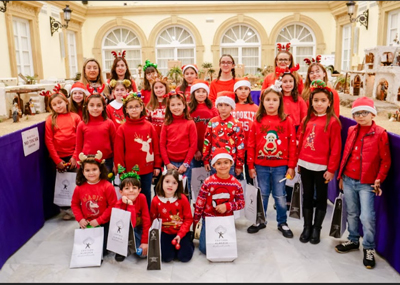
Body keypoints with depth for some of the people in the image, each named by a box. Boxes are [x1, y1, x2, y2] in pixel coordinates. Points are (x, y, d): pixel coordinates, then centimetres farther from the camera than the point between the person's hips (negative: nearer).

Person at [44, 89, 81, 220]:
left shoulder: (75, 117, 0)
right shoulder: (50, 120, 0)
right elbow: (48, 141, -2)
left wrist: (75, 157, -8)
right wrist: (57, 160, -6)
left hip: (73, 157, 0)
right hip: (58, 158, 0)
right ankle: (65, 210, 21)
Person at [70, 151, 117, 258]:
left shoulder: (107, 186, -16)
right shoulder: (79, 188, -6)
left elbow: (113, 205, -15)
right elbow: (74, 204, 7)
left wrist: (99, 220, -16)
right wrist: (80, 219, -6)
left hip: (103, 224, -3)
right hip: (86, 224, 3)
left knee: (102, 251, -5)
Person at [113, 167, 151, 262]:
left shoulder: (142, 198, -18)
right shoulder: (119, 204, -24)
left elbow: (146, 220, -15)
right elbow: (131, 224, -36)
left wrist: (145, 241, -18)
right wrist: (130, 204, -37)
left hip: (140, 231, 2)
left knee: (144, 253, -23)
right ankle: (129, 247, -13)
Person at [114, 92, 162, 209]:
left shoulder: (149, 126, 2)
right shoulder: (122, 129, -2)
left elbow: (156, 147, 4)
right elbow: (118, 151, -2)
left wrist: (157, 165, 3)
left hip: (147, 169, 2)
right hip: (130, 170, -1)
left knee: (146, 195, 14)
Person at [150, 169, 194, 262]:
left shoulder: (183, 199, -10)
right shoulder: (156, 200, -6)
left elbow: (188, 219, -7)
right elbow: (153, 219, 5)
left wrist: (180, 234, -16)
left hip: (182, 232, -1)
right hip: (165, 233, 1)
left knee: (185, 256, -12)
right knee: (166, 257, -16)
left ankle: (189, 242, 19)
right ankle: (171, 246, 16)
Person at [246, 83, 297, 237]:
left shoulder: (287, 121, -2)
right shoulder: (257, 121, 1)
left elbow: (292, 144, -2)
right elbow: (251, 144, 2)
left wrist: (291, 166, -4)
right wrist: (251, 165, 1)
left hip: (280, 166, -1)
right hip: (261, 166, 1)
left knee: (280, 195, 8)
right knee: (262, 194, 13)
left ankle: (282, 223, 25)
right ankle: (260, 221, 29)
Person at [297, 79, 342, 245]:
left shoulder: (333, 122, -8)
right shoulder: (307, 120, 7)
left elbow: (336, 148, -9)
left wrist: (331, 169, -10)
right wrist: (298, 161, 9)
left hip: (321, 167, -4)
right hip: (305, 165, 4)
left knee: (321, 198, 10)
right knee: (307, 197, 14)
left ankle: (316, 229, 23)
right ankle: (307, 227, 26)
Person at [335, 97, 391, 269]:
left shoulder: (380, 133, -7)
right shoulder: (351, 131, 7)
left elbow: (385, 160, -4)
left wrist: (379, 180, -9)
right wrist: (341, 175, 13)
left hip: (367, 183, -5)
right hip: (348, 180, 5)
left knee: (367, 217, -5)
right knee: (351, 213, 16)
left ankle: (369, 249, 14)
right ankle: (353, 240, 34)